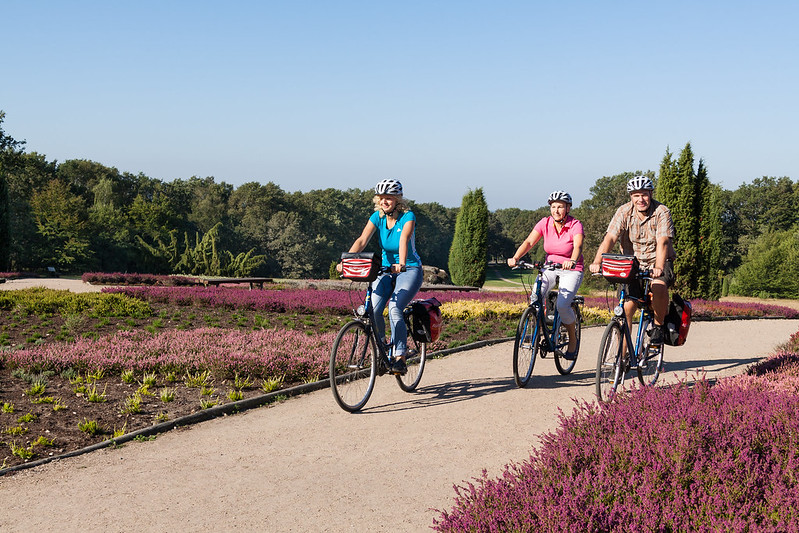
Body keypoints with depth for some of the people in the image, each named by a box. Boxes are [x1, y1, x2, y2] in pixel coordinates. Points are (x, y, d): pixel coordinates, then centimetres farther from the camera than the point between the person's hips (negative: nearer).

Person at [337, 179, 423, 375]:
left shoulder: (408, 217, -14)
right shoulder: (377, 217, -3)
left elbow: (404, 240, -32)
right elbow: (362, 240, -16)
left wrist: (402, 263, -50)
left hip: (409, 270, -4)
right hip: (386, 269, 4)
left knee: (394, 308, -27)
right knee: (373, 310, -18)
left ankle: (400, 357, -18)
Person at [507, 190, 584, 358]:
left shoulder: (575, 225, -14)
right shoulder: (545, 223, -4)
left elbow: (578, 246, -32)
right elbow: (529, 242, -14)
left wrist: (572, 261, -54)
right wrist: (515, 257, -33)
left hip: (571, 270, -4)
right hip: (550, 267, 4)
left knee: (562, 305, -25)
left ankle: (573, 339, 2)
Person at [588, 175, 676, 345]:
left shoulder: (662, 212, -14)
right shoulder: (624, 212, -8)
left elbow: (663, 242, -27)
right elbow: (610, 238, -19)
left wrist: (659, 267, -44)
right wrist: (597, 262, -34)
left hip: (657, 262, -2)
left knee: (659, 286, -34)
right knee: (626, 307, -7)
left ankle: (659, 326, -10)